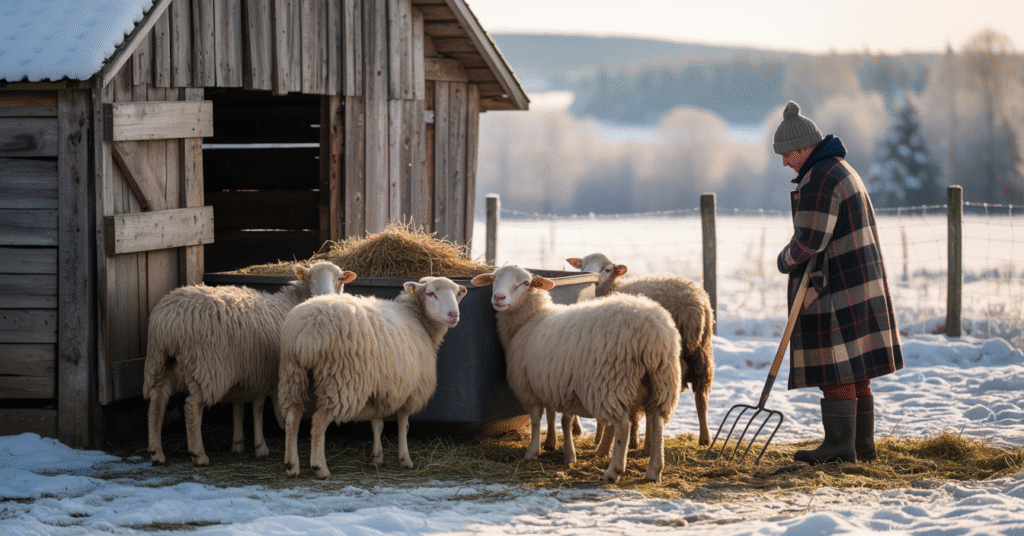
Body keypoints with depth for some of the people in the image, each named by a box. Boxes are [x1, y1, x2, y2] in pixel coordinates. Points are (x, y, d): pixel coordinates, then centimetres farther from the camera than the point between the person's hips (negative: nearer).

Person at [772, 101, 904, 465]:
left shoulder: (819, 180, -17)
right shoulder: (840, 169, 17)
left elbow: (810, 241, -22)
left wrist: (785, 260, -2)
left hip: (835, 292, -10)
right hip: (858, 284, 10)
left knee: (835, 370, -6)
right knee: (854, 371, 12)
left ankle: (839, 447, -5)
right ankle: (863, 445, 14)